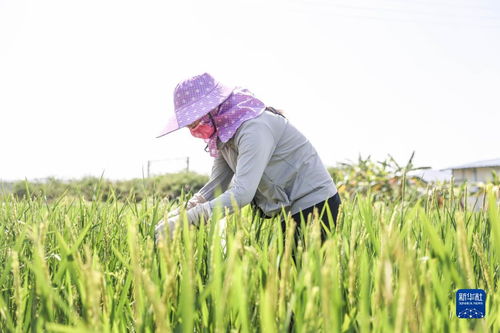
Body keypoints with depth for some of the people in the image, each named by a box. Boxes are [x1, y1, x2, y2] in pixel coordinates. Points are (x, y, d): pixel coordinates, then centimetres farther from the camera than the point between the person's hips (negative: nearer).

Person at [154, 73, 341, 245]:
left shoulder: (253, 127, -26)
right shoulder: (223, 133, 3)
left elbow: (242, 193, -34)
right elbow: (216, 184, 1)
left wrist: (187, 219, -37)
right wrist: (183, 211, -17)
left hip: (315, 205, -9)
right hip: (287, 208, 9)